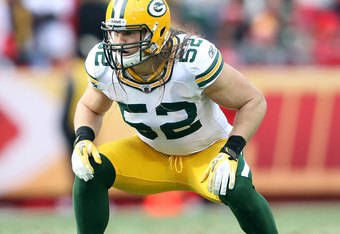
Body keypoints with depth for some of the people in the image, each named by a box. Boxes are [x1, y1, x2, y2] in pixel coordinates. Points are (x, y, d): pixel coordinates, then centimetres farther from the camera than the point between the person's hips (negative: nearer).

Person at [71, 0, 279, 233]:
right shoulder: (104, 65, -20)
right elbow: (90, 108, 4)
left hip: (207, 153, -4)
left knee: (237, 190, -33)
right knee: (90, 169, -21)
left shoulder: (195, 59, -34)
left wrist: (231, 152, -32)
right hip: (150, 153, 4)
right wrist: (83, 139, -18)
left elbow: (254, 101, -21)